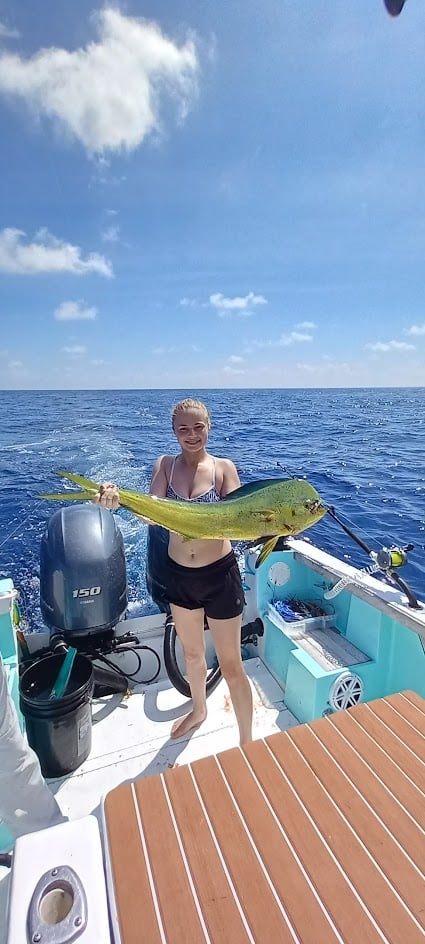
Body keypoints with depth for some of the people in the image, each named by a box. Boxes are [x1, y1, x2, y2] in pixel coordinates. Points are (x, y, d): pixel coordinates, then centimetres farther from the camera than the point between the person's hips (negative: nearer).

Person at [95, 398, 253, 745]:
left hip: (220, 573, -3)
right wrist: (118, 499, -37)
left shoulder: (224, 467, -11)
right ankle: (199, 710, 55)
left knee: (231, 664, 10)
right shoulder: (165, 465, -4)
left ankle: (247, 742, 35)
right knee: (192, 651, 26)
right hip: (179, 574, 4)